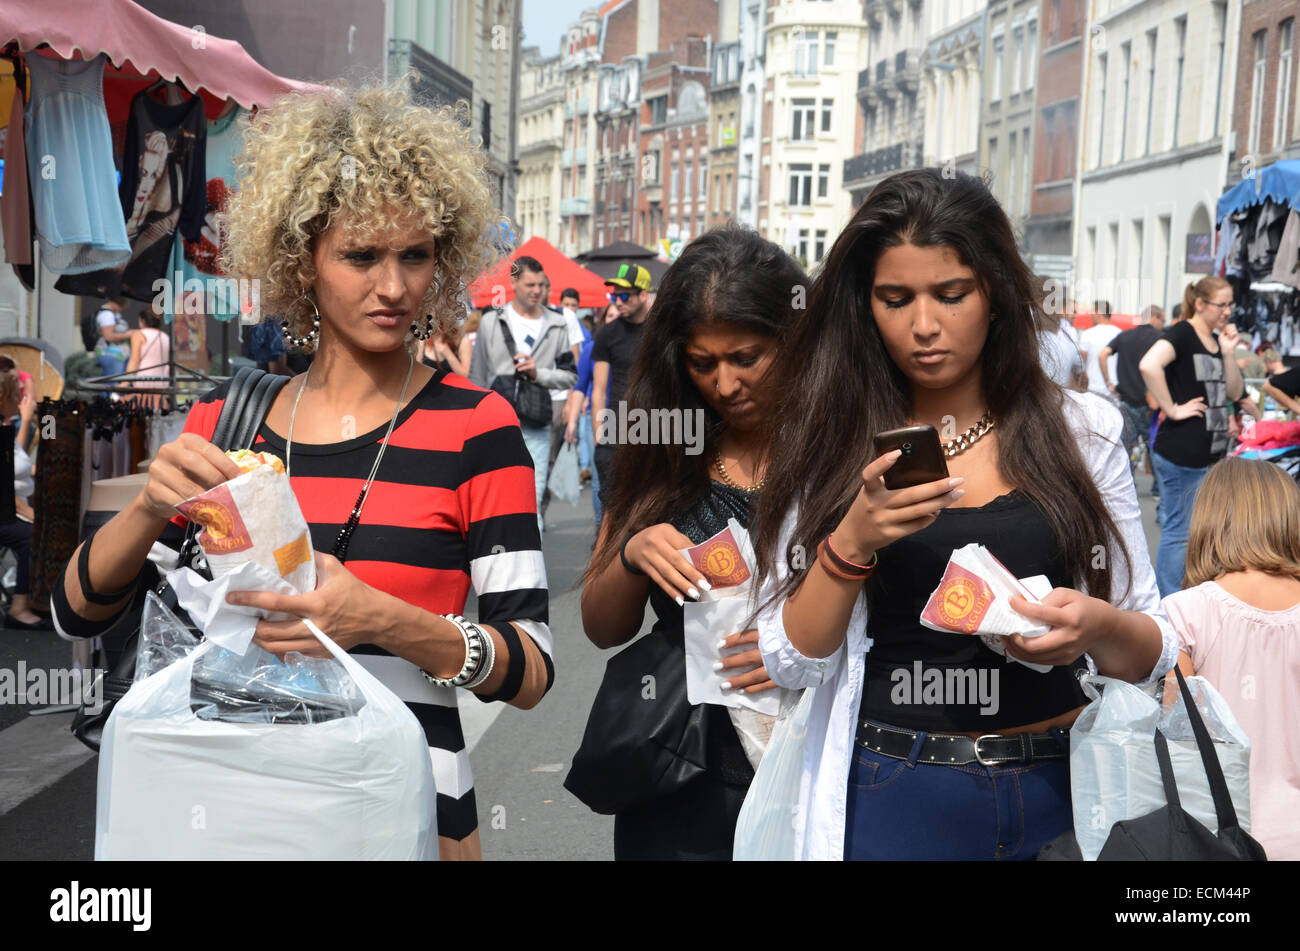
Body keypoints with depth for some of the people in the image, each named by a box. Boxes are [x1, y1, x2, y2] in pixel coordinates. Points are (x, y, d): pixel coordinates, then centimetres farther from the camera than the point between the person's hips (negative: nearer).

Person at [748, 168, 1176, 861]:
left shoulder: (1081, 429, -2)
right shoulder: (832, 441, -4)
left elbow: (1154, 652, 2)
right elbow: (791, 663, -7)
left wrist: (1098, 627, -19)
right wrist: (851, 543, -22)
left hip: (1058, 792, 1)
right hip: (893, 799, -1)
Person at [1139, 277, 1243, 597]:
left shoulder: (1217, 341, 15)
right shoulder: (1182, 334, -11)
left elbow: (1234, 393, 15)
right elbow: (1149, 365, -30)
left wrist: (1228, 353, 2)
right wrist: (1172, 409, -23)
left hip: (1213, 454, 9)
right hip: (1182, 454, -9)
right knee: (1179, 533, -3)